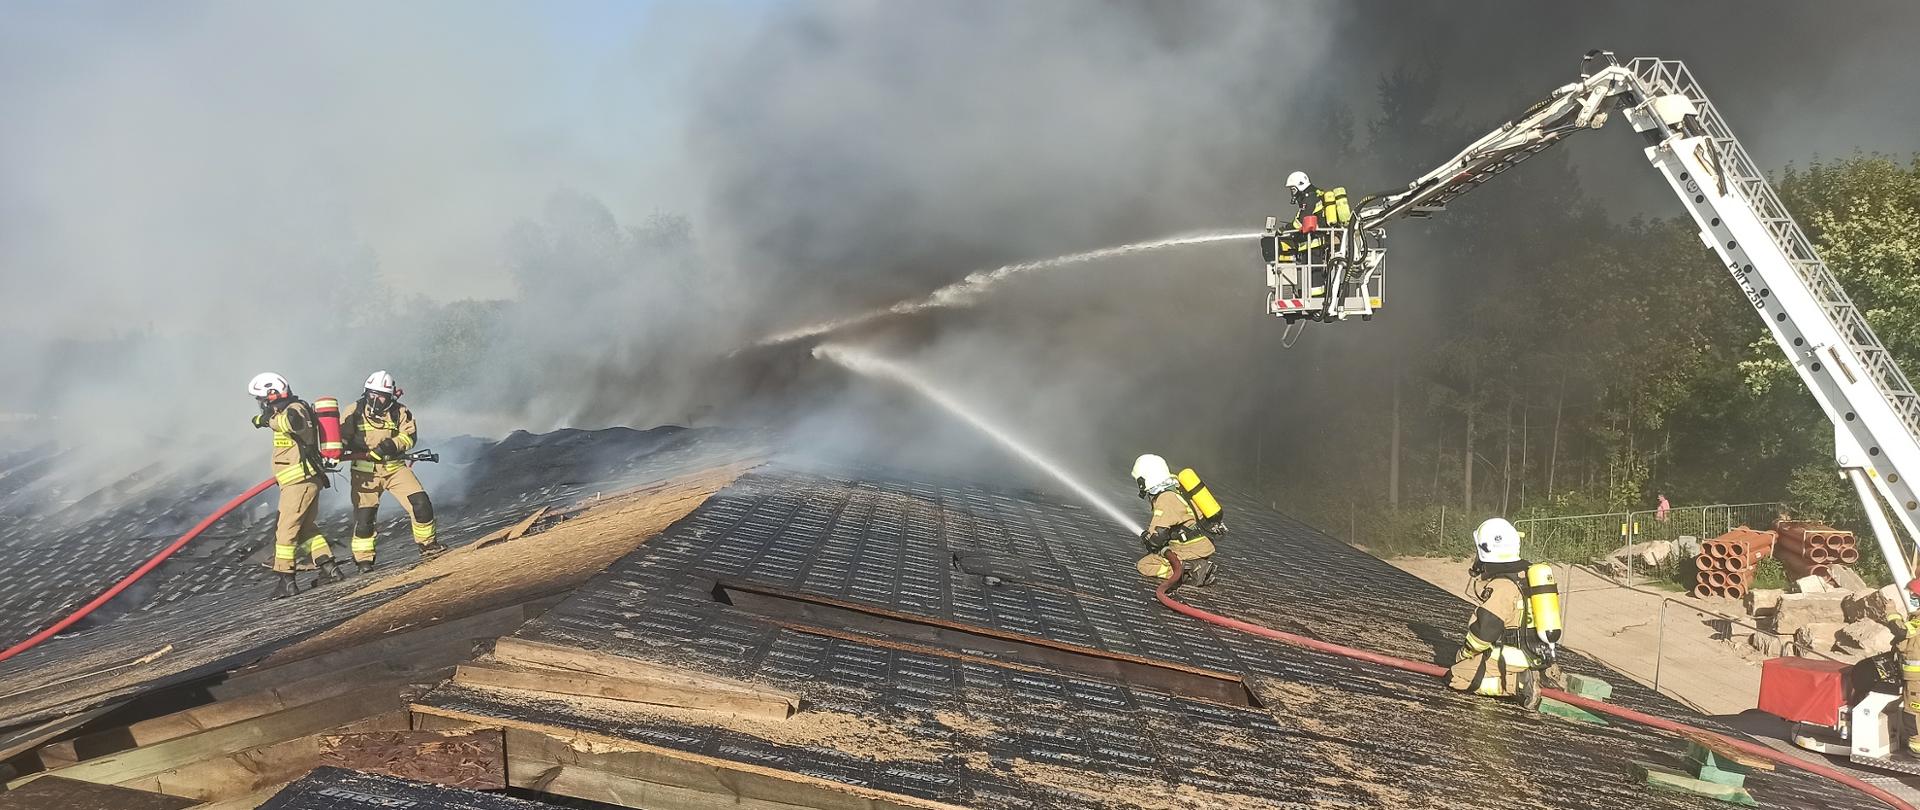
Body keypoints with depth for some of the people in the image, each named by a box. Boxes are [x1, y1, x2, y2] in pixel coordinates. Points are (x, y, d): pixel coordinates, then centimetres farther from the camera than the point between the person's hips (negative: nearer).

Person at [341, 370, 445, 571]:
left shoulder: (400, 412, 0)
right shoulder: (355, 411, -3)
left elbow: (410, 436, -5)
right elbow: (341, 436, 0)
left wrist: (392, 444, -24)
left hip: (395, 466, 1)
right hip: (366, 470, -1)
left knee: (420, 502, -9)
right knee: (364, 515, -2)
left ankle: (427, 543, 8)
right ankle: (363, 559, 13)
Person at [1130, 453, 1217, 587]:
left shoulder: (1165, 499, -17)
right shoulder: (1176, 490, 13)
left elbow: (1157, 536, -19)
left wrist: (1145, 537, 3)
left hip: (1191, 551, -9)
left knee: (1144, 566, -4)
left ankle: (1191, 571, -15)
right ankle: (1196, 566, 7)